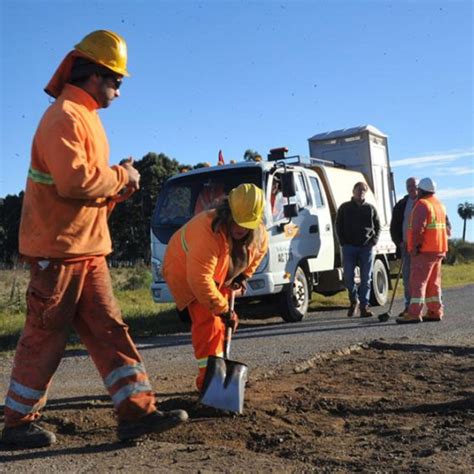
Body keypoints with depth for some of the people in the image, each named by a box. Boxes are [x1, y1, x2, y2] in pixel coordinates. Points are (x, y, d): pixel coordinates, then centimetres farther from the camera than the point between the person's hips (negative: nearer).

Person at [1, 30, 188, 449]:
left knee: (108, 329, 6)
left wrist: (119, 182, 3)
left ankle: (137, 410, 9)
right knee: (46, 336, 0)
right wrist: (121, 175, -12)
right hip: (59, 248, -10)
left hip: (87, 249, 10)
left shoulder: (85, 116, 19)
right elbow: (74, 180, -26)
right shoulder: (65, 116, -13)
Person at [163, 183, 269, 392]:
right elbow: (199, 279, -43)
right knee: (206, 321, -18)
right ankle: (207, 377, -14)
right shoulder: (208, 231, -43)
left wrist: (243, 275, 1)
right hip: (186, 272, -7)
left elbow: (258, 251, 10)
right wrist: (222, 309, -36)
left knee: (219, 322, 11)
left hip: (217, 277, 8)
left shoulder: (259, 234, -18)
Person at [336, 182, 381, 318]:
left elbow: (377, 226, 14)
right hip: (349, 247, -1)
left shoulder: (370, 208, 13)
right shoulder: (345, 208, 10)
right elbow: (338, 226, 9)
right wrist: (343, 242, -2)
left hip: (367, 248, 1)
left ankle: (364, 306, 4)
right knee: (348, 277, -5)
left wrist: (374, 241, -1)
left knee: (366, 279, 0)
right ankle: (354, 301, 17)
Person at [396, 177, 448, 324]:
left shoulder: (422, 204, -11)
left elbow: (418, 228, -21)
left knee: (418, 281, -11)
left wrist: (415, 246, -17)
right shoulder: (439, 205, 19)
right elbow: (445, 227, 25)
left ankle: (414, 313, -15)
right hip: (438, 250, 9)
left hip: (425, 250, -9)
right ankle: (435, 312, 18)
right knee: (433, 282, 14)